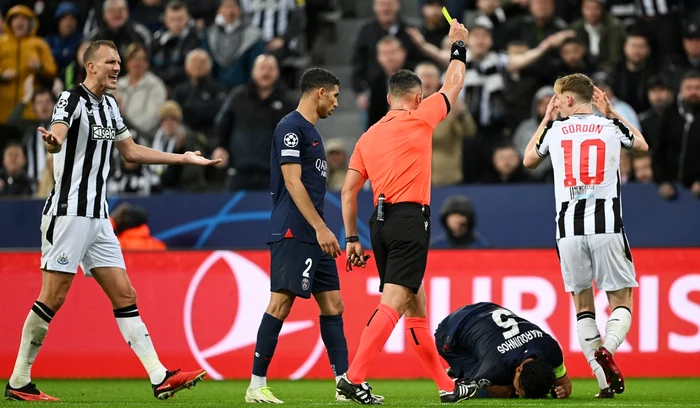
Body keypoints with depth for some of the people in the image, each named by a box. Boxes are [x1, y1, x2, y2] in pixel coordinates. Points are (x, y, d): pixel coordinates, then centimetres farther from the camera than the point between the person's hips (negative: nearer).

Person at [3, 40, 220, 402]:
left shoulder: (109, 105, 15)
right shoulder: (73, 99, -10)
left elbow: (131, 151, 28)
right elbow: (57, 134, -31)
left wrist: (184, 158, 30)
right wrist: (53, 140, -56)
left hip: (97, 217, 8)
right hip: (69, 213, -8)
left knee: (124, 296, 3)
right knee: (53, 298, -7)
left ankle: (160, 378, 0)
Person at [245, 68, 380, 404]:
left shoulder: (310, 130, 20)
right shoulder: (291, 127, -9)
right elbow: (292, 182, -16)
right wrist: (321, 228, -20)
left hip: (313, 237, 10)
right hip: (292, 233, -10)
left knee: (332, 304, 7)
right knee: (281, 302, -11)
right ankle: (256, 386, -9)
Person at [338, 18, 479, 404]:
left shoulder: (368, 137, 15)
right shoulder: (419, 119, -1)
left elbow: (348, 190, 12)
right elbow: (452, 86, 12)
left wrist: (352, 238, 15)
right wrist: (458, 46, 26)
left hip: (381, 221, 7)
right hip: (410, 218, -7)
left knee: (416, 304, 12)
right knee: (393, 303, -12)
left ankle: (446, 386, 18)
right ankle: (354, 378, -23)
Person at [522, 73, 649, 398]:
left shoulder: (555, 130, 7)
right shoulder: (611, 127, 7)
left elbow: (528, 161, 27)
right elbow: (642, 146, 30)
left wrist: (546, 119, 34)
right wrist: (611, 114, 36)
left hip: (569, 228, 1)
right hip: (607, 227, -1)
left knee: (582, 304, 10)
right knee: (621, 301, 6)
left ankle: (605, 381, -1)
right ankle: (606, 350, -26)